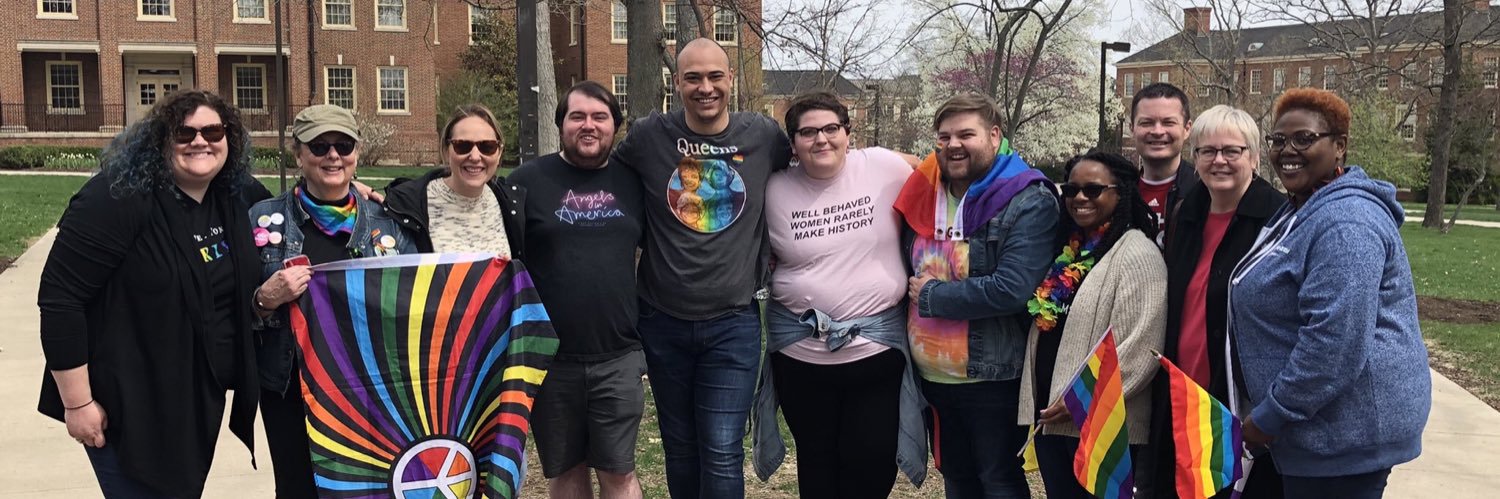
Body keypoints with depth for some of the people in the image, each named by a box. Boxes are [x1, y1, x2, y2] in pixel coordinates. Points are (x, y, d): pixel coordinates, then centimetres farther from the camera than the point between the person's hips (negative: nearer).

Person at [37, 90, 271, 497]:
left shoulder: (239, 198, 0)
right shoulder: (120, 197, -19)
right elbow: (59, 297, -19)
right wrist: (77, 402, -18)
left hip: (202, 398, 7)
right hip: (128, 405, -6)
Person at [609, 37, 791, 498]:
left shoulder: (764, 136, -4)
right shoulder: (648, 135, -4)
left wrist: (768, 259, 7)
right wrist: (642, 242, 5)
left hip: (733, 322, -1)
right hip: (663, 321, 2)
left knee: (722, 454, -4)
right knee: (680, 450, 15)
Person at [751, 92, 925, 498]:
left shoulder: (885, 167, -7)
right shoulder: (775, 190, -2)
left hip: (877, 342, -1)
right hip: (801, 348, 2)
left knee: (874, 462, 4)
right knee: (815, 459, 15)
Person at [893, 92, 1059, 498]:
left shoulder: (1029, 203, -14)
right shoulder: (925, 193, 5)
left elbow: (1011, 290, -25)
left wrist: (930, 295, -16)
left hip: (992, 379, -6)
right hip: (931, 375, 6)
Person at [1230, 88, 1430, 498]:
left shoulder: (1345, 221, -20)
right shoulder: (1302, 210, 13)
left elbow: (1337, 341, -28)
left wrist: (1269, 417, -20)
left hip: (1345, 431, -10)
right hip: (1322, 428, 10)